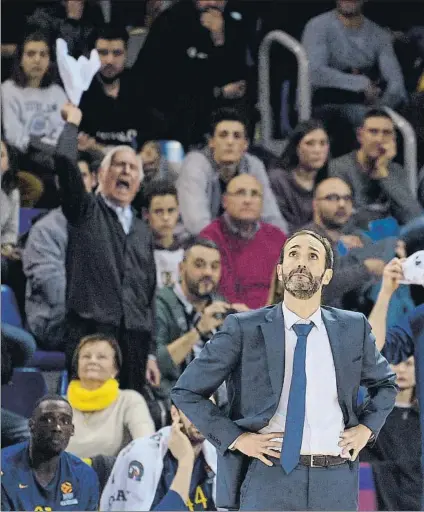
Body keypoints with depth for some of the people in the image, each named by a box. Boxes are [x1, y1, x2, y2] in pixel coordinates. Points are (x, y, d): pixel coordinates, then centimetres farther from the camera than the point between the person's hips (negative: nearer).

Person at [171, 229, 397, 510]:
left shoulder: (354, 328, 10)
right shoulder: (244, 329, 1)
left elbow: (386, 383, 28)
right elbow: (186, 391, 6)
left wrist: (366, 428, 10)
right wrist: (234, 438, -3)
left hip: (335, 484, 3)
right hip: (270, 478, -3)